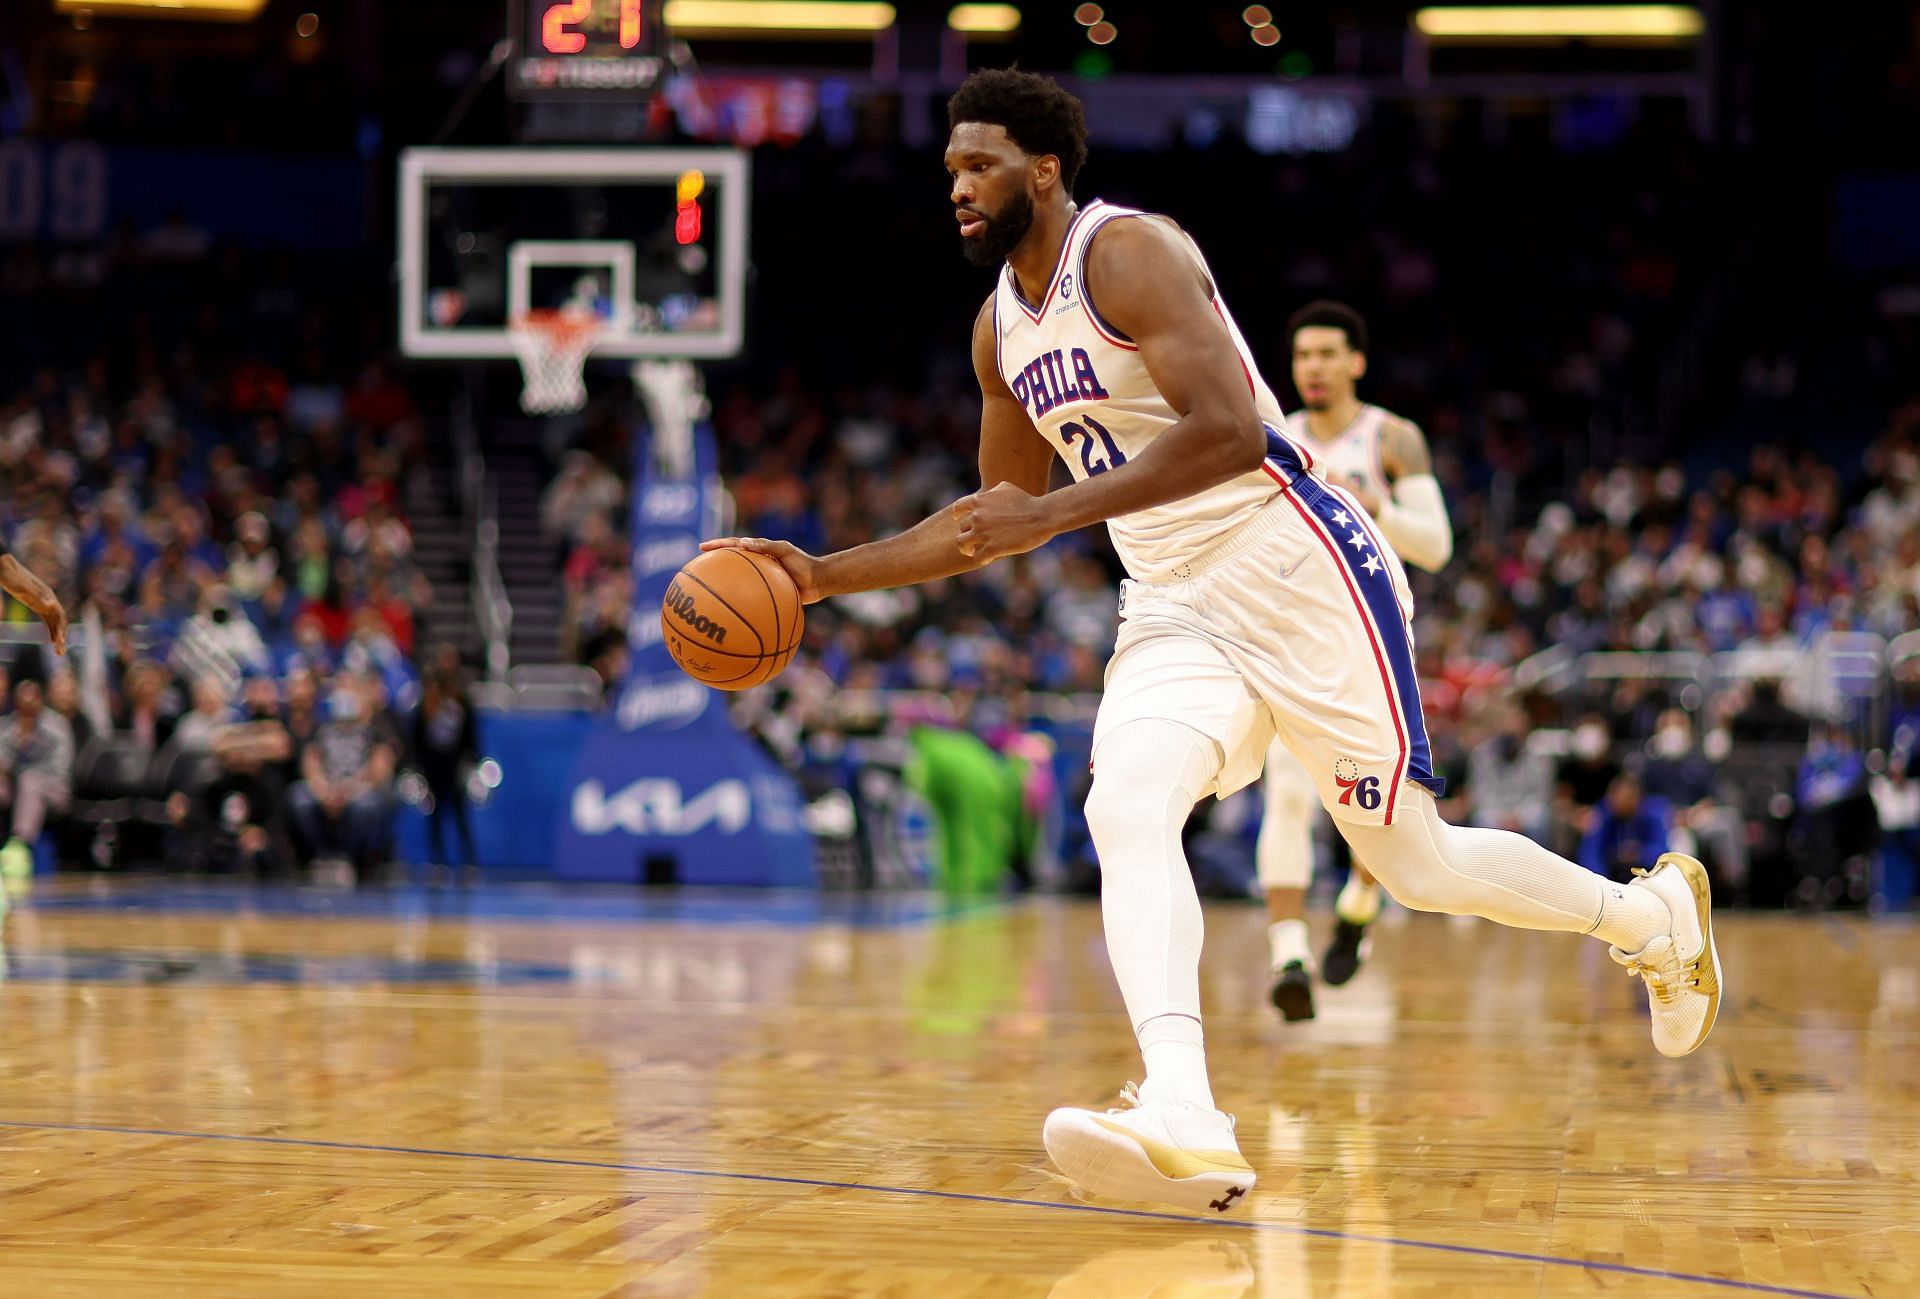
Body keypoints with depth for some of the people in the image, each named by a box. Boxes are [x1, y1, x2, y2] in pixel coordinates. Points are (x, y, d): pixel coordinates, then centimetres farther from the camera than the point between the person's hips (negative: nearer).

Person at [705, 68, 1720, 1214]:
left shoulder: (1130, 251, -13)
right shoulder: (1001, 326, 13)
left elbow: (1230, 430, -25)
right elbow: (991, 523, 23)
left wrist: (1054, 514, -28)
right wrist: (828, 575, 13)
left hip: (1297, 572, -7)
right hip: (1177, 609, 7)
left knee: (1417, 864, 0)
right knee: (1126, 810, -22)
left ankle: (1655, 913, 27)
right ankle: (1186, 1123, -37)